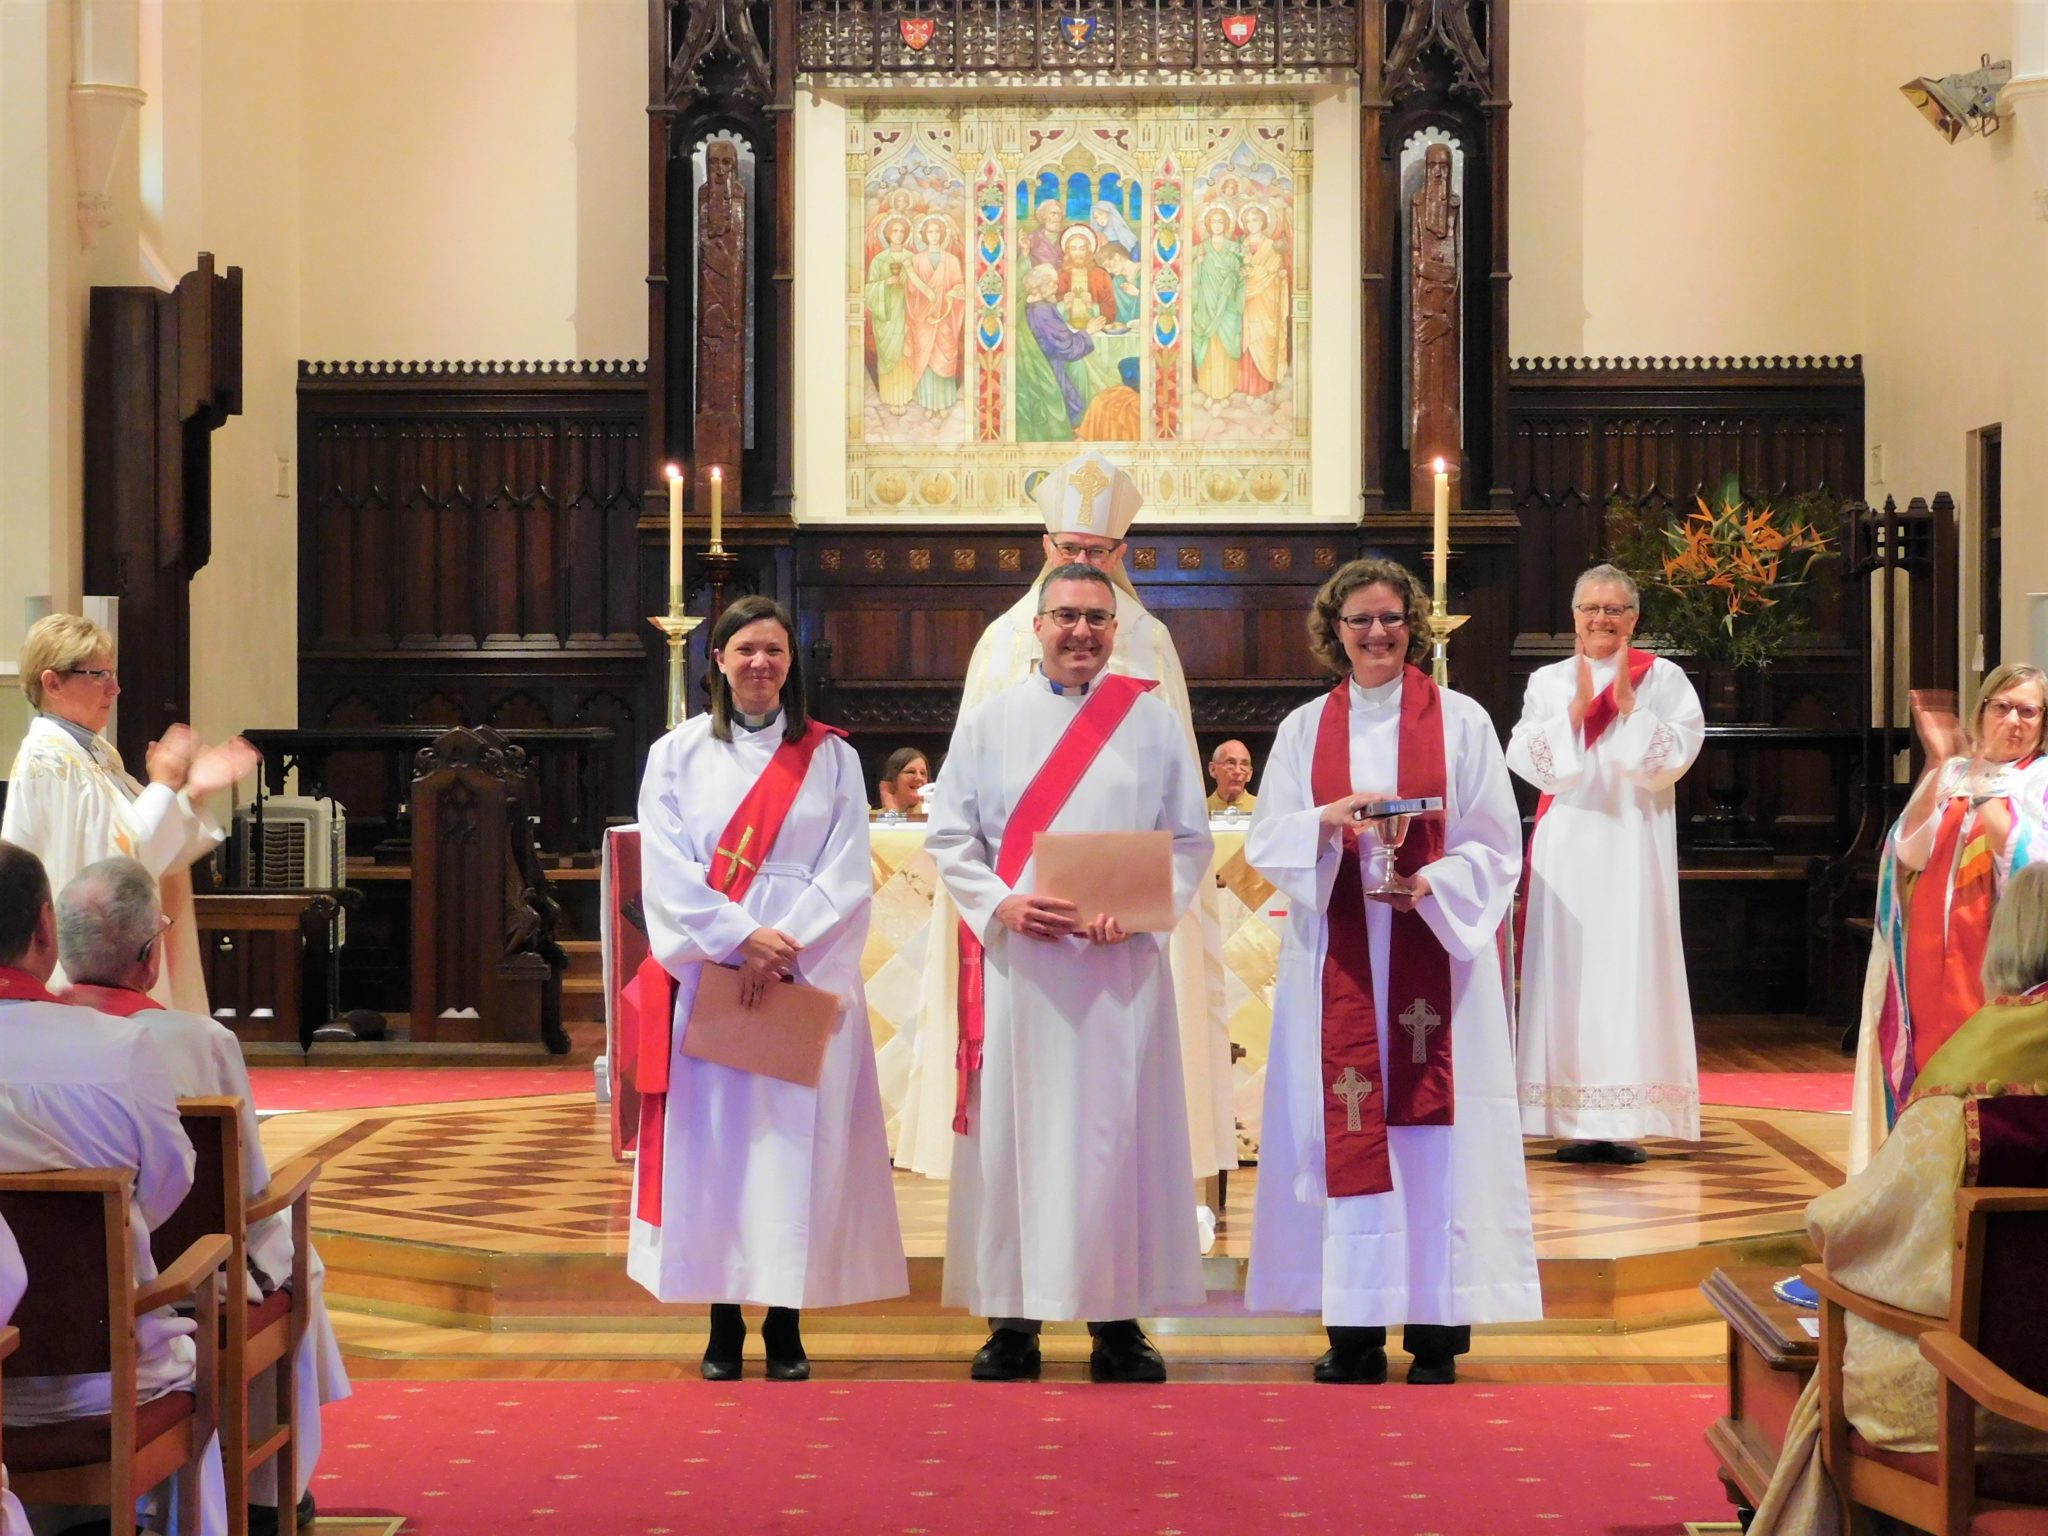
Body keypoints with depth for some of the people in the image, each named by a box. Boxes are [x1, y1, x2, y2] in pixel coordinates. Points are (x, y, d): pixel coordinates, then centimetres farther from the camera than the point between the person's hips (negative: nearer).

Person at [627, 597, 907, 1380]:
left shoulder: (831, 757, 8)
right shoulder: (677, 755, 7)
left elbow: (846, 875, 1)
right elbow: (667, 871, -2)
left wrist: (783, 948, -12)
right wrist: (742, 938, -14)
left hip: (808, 981, 0)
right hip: (708, 978, 0)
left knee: (797, 1137, -2)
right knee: (712, 1135, -1)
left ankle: (786, 1322, 4)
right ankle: (723, 1321, 6)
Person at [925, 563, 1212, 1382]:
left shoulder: (1153, 722, 8)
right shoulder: (989, 722, 8)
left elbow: (1191, 841, 7)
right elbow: (948, 836, 6)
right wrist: (1003, 904, -11)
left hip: (1121, 966, 0)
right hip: (1013, 961, 0)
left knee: (1118, 1130, -1)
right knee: (1011, 1131, 0)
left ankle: (1118, 1320, 6)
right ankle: (1011, 1318, 6)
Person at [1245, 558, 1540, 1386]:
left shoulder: (1460, 721, 5)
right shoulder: (1304, 730, 11)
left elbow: (1495, 847, 2)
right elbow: (1266, 842, 5)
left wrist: (1433, 881, -16)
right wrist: (1329, 819, -15)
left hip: (1432, 949, -2)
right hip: (1335, 957, 2)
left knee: (1433, 1123, -5)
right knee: (1345, 1127, -2)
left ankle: (1436, 1332, -1)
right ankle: (1355, 1333, 2)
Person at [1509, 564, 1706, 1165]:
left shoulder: (1663, 678, 7)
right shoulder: (1548, 682, 11)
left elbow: (1677, 754, -5)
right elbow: (1526, 758, 0)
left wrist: (1627, 704, -12)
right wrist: (1578, 707, -9)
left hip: (1635, 844, -2)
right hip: (1567, 843, 2)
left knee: (1632, 967, -6)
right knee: (1567, 968, -3)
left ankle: (1627, 1121, -5)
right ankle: (1577, 1122, -1)